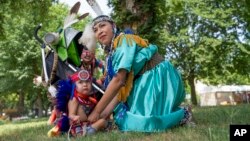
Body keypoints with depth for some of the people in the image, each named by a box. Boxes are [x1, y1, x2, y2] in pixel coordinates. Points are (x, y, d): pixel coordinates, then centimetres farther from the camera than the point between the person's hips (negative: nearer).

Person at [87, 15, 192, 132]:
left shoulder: (123, 40, -14)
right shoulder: (112, 53, 12)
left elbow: (118, 80, -23)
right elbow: (122, 87, 4)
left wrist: (97, 111, -20)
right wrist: (104, 114, -5)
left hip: (160, 79, -9)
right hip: (145, 83, 9)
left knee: (139, 121, -19)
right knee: (122, 114, 9)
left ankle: (181, 114, 0)